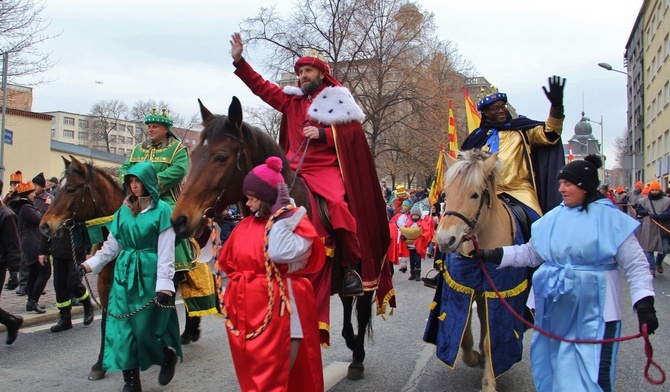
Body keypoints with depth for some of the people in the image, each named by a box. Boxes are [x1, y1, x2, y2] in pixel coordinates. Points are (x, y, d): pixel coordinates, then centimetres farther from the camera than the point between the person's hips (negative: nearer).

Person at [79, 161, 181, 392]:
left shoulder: (161, 210, -8)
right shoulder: (124, 209, 8)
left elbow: (166, 253, -12)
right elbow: (111, 245, 14)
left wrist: (164, 286, -17)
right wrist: (90, 264, 5)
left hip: (149, 274, -6)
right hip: (124, 273, 6)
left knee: (147, 327, 2)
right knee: (122, 327, 5)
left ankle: (169, 355, 33)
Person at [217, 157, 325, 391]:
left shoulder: (296, 223, -8)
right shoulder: (245, 225, 9)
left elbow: (281, 254, -27)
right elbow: (227, 262, 17)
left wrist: (280, 216, -20)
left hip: (278, 311, -6)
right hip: (245, 312, 7)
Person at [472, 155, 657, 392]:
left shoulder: (610, 218, -6)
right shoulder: (554, 218, 6)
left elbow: (635, 265, -6)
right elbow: (530, 254, 10)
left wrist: (644, 305, -16)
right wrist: (493, 255, 0)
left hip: (593, 311, -5)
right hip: (556, 310, 5)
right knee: (550, 369, 15)